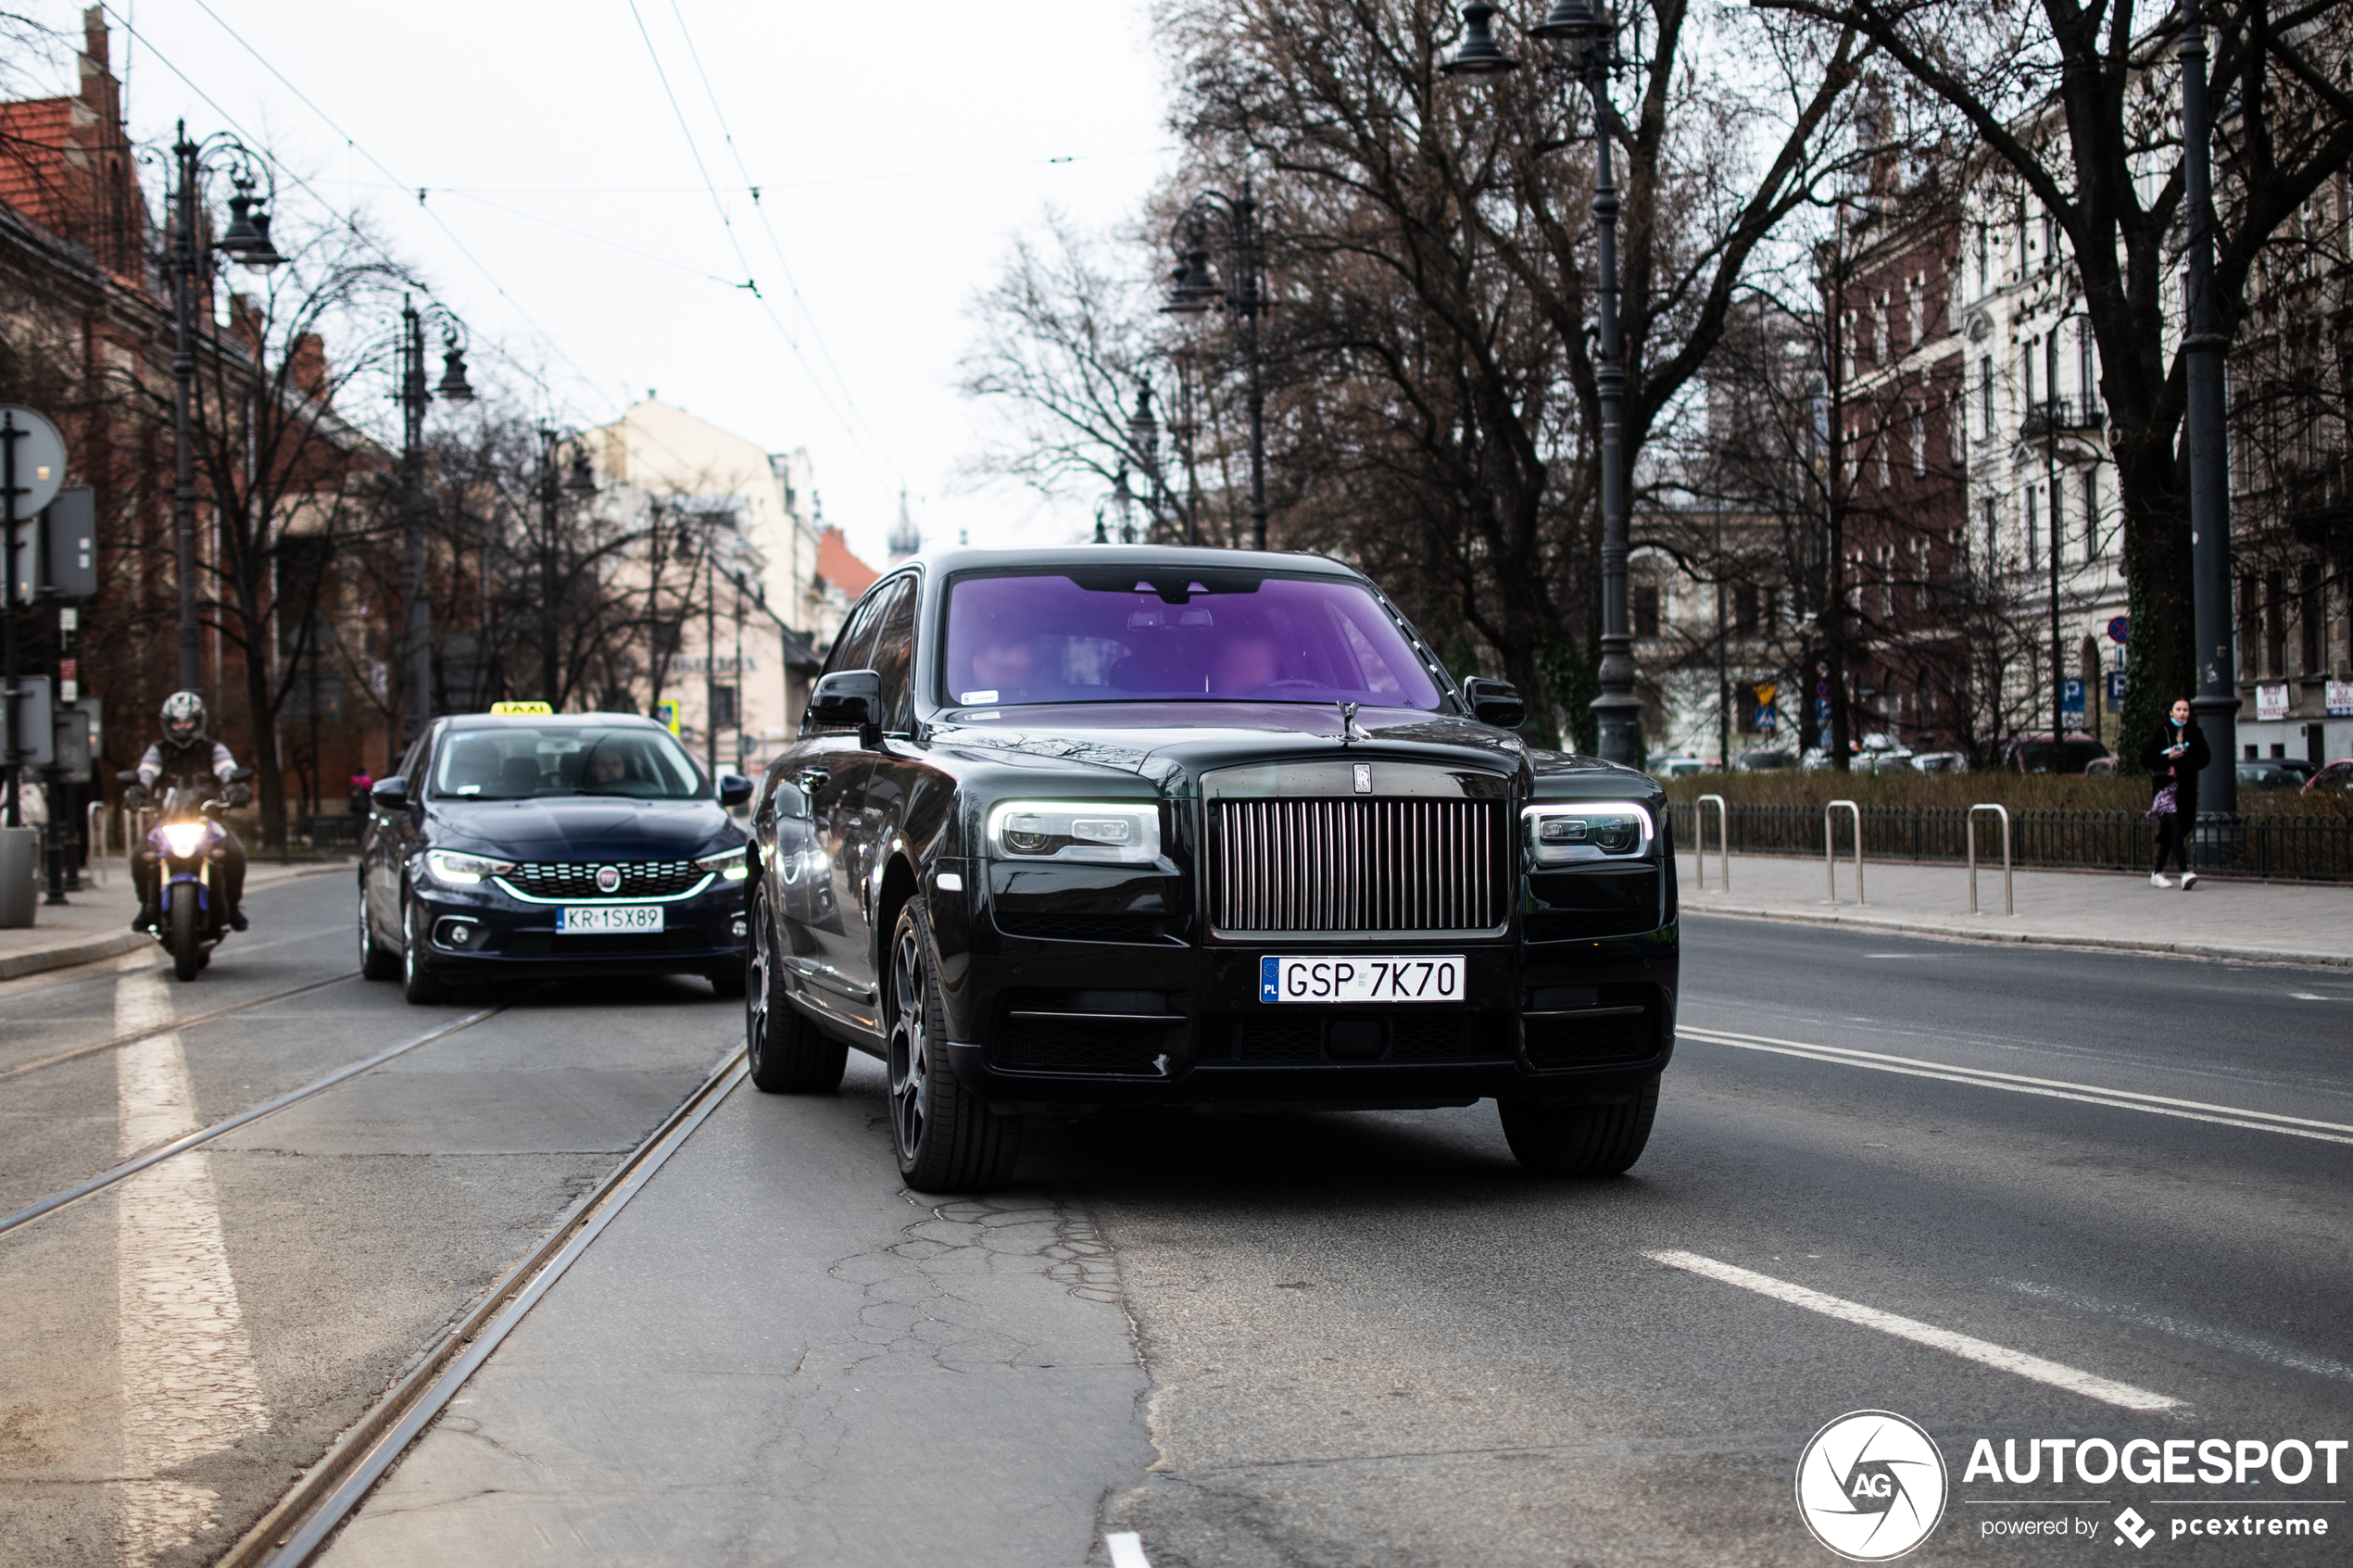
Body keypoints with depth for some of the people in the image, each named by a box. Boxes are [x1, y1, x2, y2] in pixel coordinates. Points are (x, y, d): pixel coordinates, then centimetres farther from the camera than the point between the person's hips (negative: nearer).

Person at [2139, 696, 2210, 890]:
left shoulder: (2195, 733, 6)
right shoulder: (2161, 732, -2)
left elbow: (2205, 757, -4)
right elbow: (2145, 759, -4)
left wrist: (2179, 767, -15)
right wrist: (2168, 758, -18)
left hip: (2187, 789, 4)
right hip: (2166, 787, -4)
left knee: (2169, 833, 11)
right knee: (2175, 830, -15)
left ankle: (2158, 873, 22)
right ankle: (2185, 873, -24)